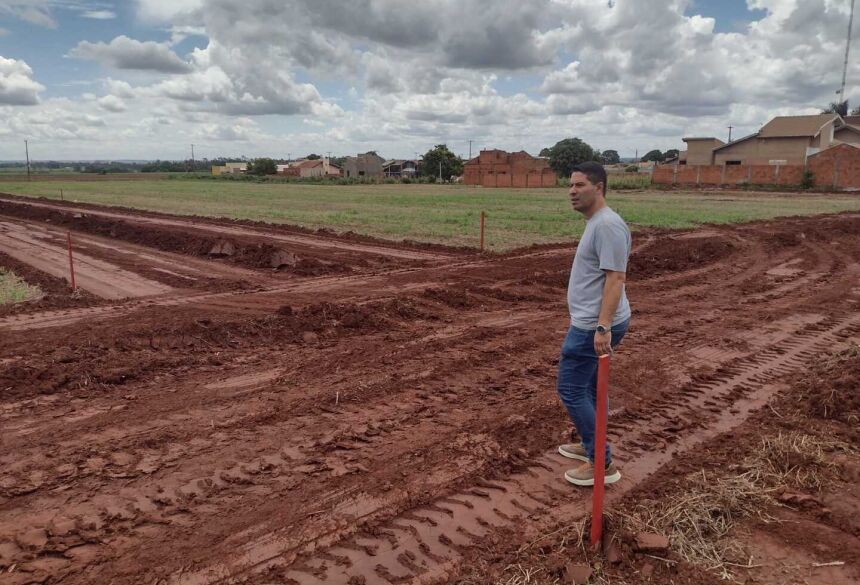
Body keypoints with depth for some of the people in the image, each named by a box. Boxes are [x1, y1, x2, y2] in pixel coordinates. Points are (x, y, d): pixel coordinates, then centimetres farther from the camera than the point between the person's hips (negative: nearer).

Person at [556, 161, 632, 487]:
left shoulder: (607, 224, -20)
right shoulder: (595, 222, 14)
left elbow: (615, 278, -26)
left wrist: (603, 327, -30)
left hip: (593, 326, -11)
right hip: (591, 322, 11)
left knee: (571, 388, -6)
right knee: (588, 387, 20)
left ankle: (601, 464, 1)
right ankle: (591, 446, 34)